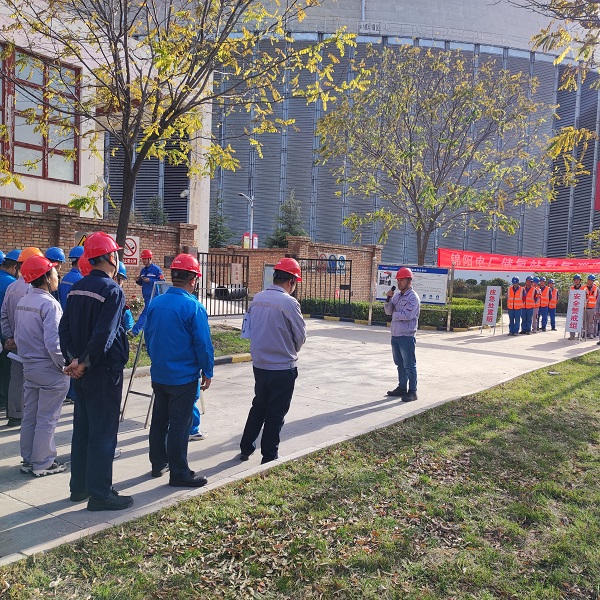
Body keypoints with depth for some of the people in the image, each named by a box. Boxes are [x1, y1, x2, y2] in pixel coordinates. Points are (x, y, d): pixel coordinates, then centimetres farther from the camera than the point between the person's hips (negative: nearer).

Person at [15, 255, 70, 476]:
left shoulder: (22, 302, 7)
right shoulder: (49, 303, -19)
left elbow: (17, 336, 14)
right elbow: (53, 343, -24)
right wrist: (65, 366, -12)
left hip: (29, 365, 8)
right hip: (49, 369, -8)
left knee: (29, 416, 15)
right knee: (46, 419, 2)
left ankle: (28, 460, 26)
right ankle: (42, 464, 11)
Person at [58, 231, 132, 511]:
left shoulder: (77, 288, 8)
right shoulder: (112, 290, -17)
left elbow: (64, 327, 5)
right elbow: (104, 336, -25)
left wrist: (73, 359, -1)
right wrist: (84, 364, -14)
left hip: (81, 371, 8)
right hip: (103, 372, -8)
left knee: (82, 429, 17)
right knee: (103, 432, 1)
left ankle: (79, 486, 29)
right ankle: (100, 494, 10)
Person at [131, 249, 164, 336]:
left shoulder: (156, 269, -8)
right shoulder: (143, 270, 15)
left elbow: (162, 281, -11)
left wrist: (150, 280, -18)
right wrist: (138, 281, 0)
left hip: (153, 296, -8)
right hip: (146, 296, 8)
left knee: (145, 313, -13)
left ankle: (135, 331, -17)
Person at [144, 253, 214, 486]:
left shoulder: (155, 303, 1)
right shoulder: (193, 307, -18)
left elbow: (148, 336, 12)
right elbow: (203, 343, -17)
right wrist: (207, 372, -4)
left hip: (158, 375, 7)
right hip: (184, 377, -6)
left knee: (159, 419, 18)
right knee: (179, 425, 2)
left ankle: (158, 463, 32)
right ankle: (179, 473, 11)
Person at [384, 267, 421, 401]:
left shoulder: (413, 297, -11)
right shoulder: (397, 295, 13)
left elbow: (407, 315, -22)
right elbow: (388, 311, 9)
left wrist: (395, 314, -6)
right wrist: (388, 299, -7)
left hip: (407, 336, -8)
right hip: (395, 335, 8)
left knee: (409, 365, -1)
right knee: (399, 364, 16)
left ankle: (412, 391, 6)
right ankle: (402, 387, 27)